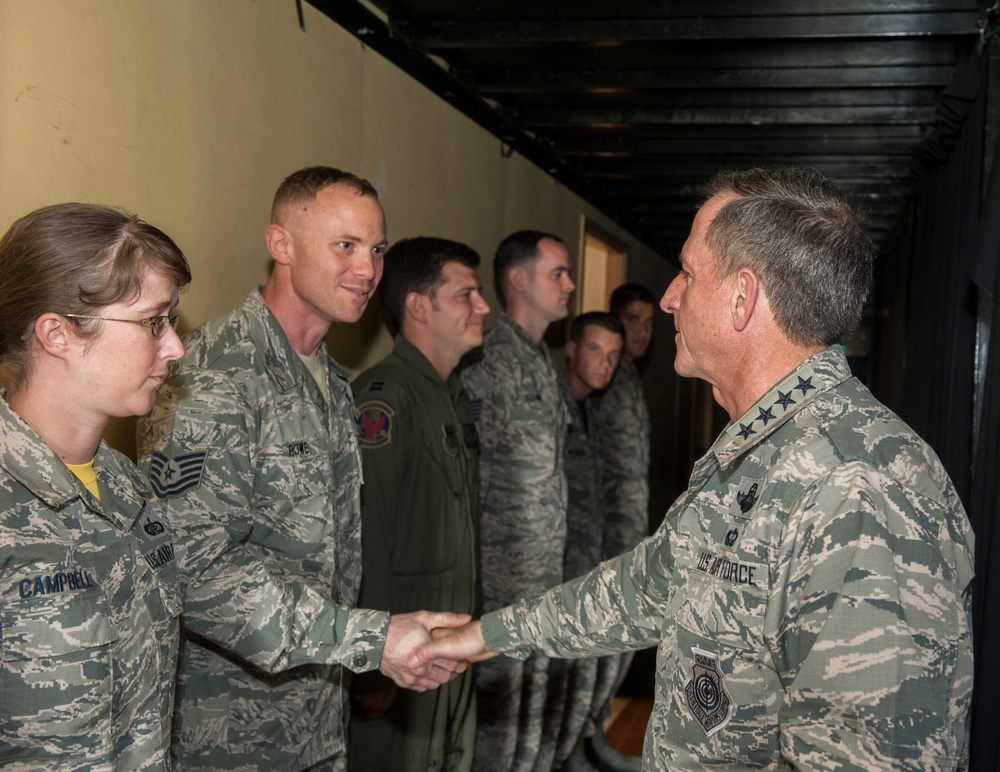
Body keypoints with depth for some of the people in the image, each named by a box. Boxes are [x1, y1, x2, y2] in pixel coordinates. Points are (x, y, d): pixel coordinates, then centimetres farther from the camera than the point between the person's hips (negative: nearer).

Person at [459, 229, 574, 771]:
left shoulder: (544, 362, 13)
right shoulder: (489, 360, -15)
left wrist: (554, 568, 17)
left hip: (544, 581, 8)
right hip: (499, 580, -8)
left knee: (535, 717, 18)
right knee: (495, 720, 3)